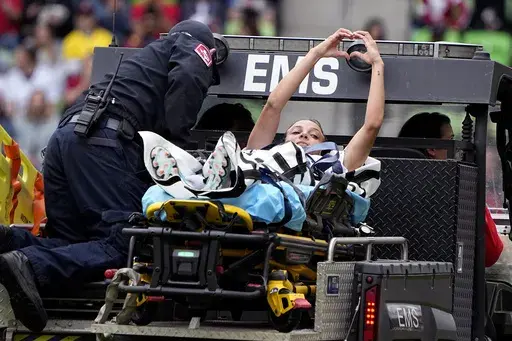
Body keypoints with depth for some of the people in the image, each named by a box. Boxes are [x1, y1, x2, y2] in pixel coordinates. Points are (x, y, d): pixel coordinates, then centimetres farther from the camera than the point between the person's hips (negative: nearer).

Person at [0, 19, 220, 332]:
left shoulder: (156, 54, 42)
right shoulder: (196, 43, 19)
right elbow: (185, 80, -4)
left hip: (67, 134, 8)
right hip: (103, 141, -8)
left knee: (69, 242, 12)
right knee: (126, 243, -14)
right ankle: (30, 266, -35)